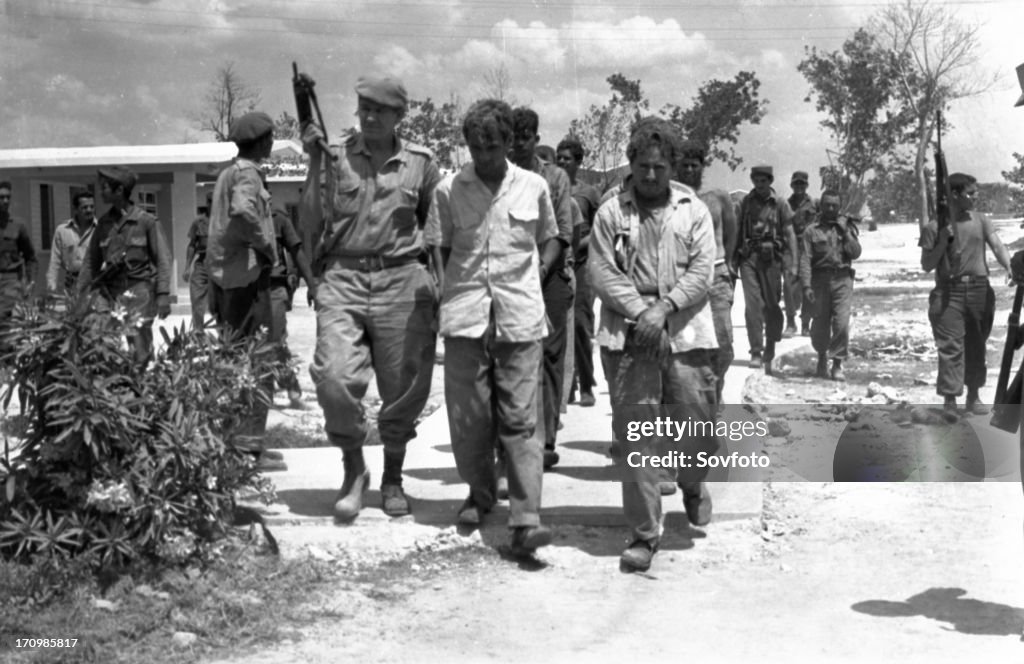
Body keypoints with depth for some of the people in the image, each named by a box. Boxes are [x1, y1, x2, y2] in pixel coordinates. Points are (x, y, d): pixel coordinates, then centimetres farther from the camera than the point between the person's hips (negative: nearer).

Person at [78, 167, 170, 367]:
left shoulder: (146, 221, -2)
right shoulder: (104, 223, 10)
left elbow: (162, 259, -3)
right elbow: (91, 261, 14)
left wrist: (163, 294, -11)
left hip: (139, 290, -3)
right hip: (110, 290, 3)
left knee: (140, 354, -3)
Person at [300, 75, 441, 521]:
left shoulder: (421, 164, 7)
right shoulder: (336, 157, 6)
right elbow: (310, 220, -1)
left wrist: (439, 283, 7)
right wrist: (314, 163, -6)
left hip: (402, 280, 1)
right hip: (343, 277, 0)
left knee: (404, 385, 4)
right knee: (334, 375, -16)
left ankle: (393, 478, 25)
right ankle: (353, 469, 7)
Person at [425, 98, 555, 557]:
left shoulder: (534, 187, 6)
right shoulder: (449, 191, 4)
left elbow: (550, 239, 20)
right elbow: (437, 248, 12)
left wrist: (533, 275, 6)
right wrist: (446, 290, 0)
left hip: (521, 316, -1)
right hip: (465, 315, 1)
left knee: (520, 418, -4)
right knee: (467, 415, 5)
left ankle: (525, 519, -6)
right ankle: (480, 493, 28)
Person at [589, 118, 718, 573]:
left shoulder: (694, 210, 9)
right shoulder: (611, 213, 6)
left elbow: (702, 272, 1)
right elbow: (601, 273, -1)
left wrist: (664, 308, -13)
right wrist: (640, 312, -13)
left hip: (685, 333, 1)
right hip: (628, 336, -1)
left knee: (699, 425, 2)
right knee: (634, 435, -3)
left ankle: (692, 485, 39)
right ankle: (644, 534, 6)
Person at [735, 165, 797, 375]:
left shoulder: (780, 204, 3)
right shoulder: (746, 202, 9)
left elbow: (790, 234, 1)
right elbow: (738, 231, 13)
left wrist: (793, 263, -7)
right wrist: (733, 259, 11)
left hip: (771, 258, -1)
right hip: (748, 257, 1)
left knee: (772, 306, 5)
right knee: (752, 304, -9)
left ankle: (769, 352, 23)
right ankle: (756, 352, -7)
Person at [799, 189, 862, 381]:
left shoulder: (846, 226, 10)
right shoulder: (812, 230, 4)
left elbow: (856, 253, 1)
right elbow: (805, 259, -2)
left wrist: (845, 232, -9)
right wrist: (806, 285, -11)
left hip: (842, 279, 1)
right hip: (820, 279, 0)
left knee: (841, 323, -10)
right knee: (820, 324, 3)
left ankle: (837, 364, -2)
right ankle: (822, 358, 28)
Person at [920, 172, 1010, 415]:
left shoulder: (980, 221, 8)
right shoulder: (934, 226, -1)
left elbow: (997, 246, -5)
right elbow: (926, 265, 0)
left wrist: (1011, 268, -23)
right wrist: (943, 242, -14)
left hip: (980, 289, 3)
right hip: (949, 292, -3)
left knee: (976, 345, 10)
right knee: (951, 347, -6)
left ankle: (973, 397, 22)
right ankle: (949, 400, -1)